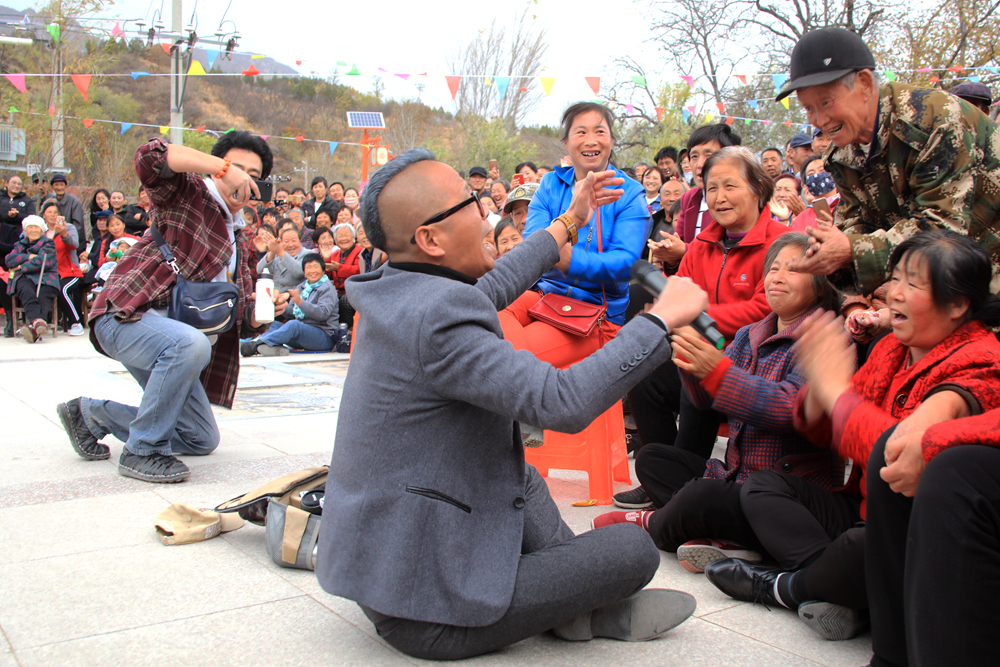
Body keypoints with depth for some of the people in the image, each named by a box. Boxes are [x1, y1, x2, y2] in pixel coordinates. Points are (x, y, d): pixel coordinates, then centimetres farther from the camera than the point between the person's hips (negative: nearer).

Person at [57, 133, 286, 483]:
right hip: (126, 316, -8)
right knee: (189, 344, -40)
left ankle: (92, 413, 25)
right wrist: (222, 168, -29)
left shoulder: (238, 240, 19)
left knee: (202, 440, 11)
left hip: (171, 338, 8)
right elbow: (150, 156, -26)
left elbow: (243, 320, 15)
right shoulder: (190, 193, -3)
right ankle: (143, 451, -21)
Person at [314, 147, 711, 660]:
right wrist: (661, 318, -20)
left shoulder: (394, 292, 3)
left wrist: (568, 223, 29)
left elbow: (488, 291, 20)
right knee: (634, 549, -9)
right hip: (423, 607, -10)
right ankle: (576, 611, 19)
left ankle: (579, 596, 21)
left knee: (526, 480, 30)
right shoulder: (434, 320, -28)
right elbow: (563, 402, -32)